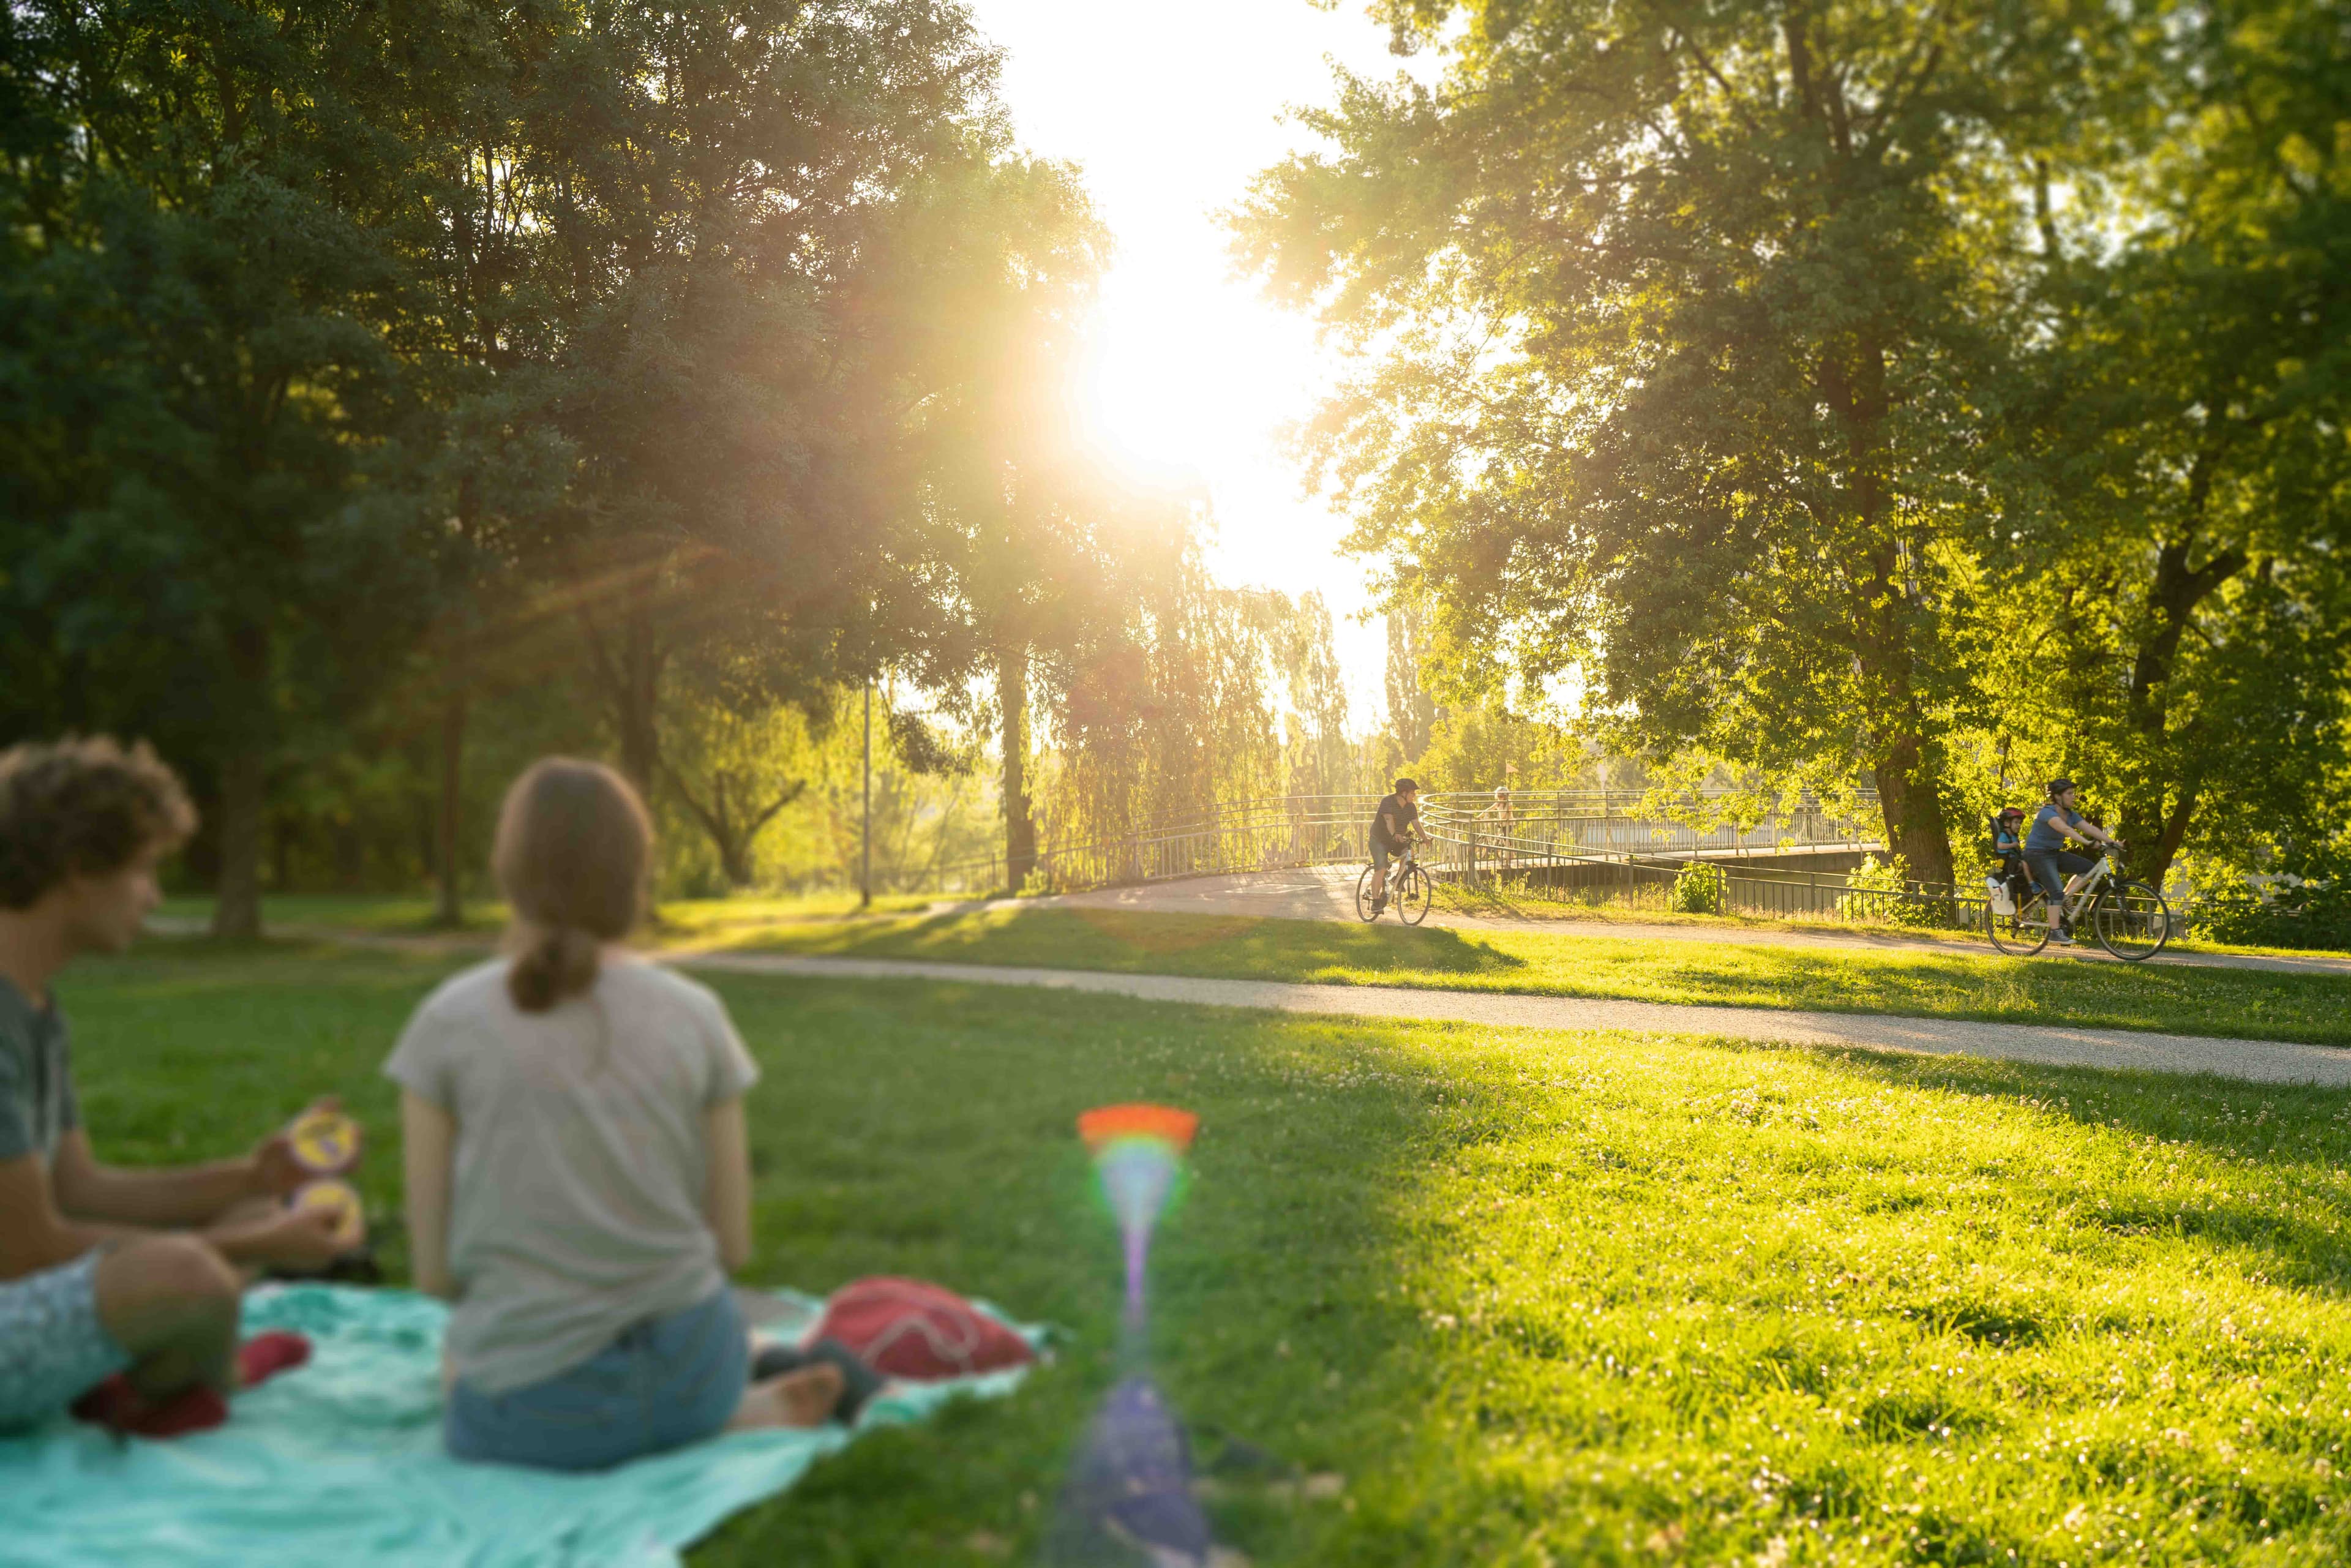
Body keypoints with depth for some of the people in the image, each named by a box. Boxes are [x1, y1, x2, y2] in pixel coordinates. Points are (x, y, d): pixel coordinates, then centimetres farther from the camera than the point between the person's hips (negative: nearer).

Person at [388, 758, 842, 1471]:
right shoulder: (695, 1015, -4)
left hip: (531, 1411, -3)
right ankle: (728, 1413, 5)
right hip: (694, 1371, 4)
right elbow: (732, 1245, 1)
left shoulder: (449, 1021, -7)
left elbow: (434, 1269, -3)